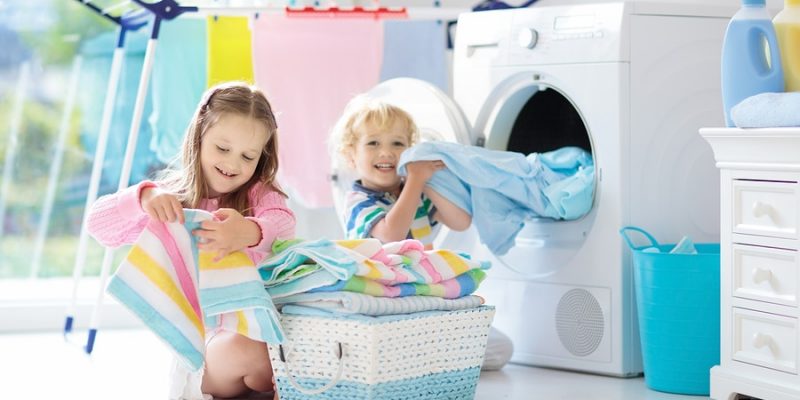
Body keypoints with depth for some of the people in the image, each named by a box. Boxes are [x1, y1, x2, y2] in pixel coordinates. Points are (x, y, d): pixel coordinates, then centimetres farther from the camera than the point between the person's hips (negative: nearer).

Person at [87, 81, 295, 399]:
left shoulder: (260, 194, 4)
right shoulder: (169, 201, 5)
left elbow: (283, 222, -20)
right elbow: (97, 223, -8)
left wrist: (249, 232, -45)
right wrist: (145, 196, -29)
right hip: (201, 341, 0)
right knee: (244, 350, -32)